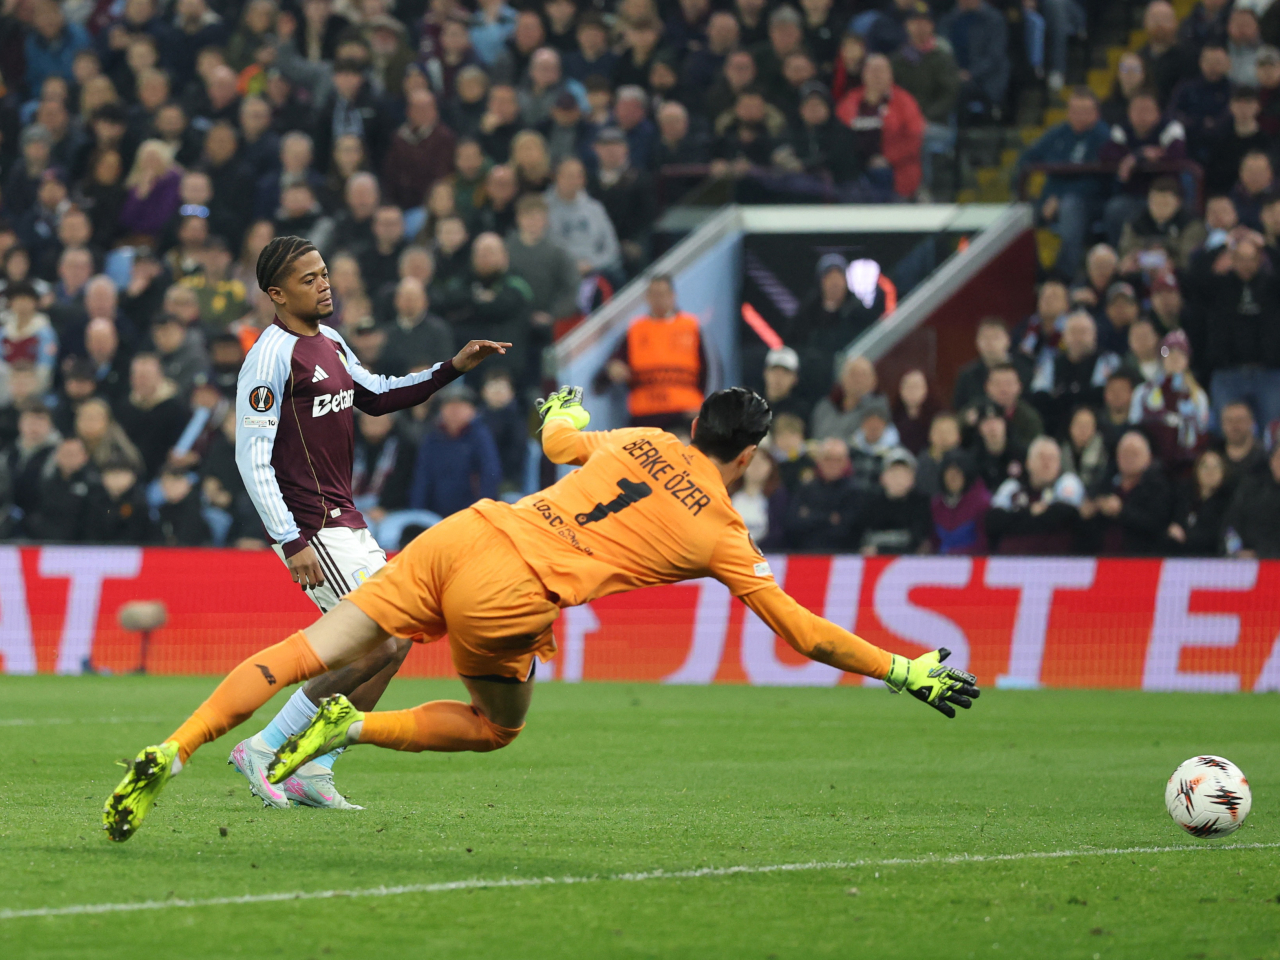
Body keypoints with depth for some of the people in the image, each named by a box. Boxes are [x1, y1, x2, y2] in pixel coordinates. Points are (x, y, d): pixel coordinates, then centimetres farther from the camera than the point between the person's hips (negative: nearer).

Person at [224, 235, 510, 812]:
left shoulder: (329, 343, 13)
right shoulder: (272, 356, -15)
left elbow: (376, 396, 31)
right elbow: (252, 458, -18)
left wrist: (453, 369, 19)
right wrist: (292, 544, -23)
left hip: (344, 521, 10)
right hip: (310, 526, -10)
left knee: (393, 642, 8)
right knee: (376, 646, -13)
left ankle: (312, 771, 11)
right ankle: (262, 752, -5)